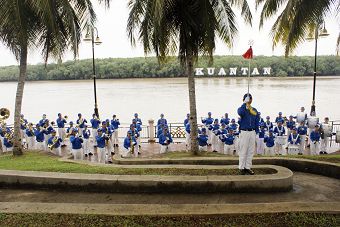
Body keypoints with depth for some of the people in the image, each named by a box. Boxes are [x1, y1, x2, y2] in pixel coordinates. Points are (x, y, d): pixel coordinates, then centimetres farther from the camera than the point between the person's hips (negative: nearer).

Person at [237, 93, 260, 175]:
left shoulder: (254, 110, 11)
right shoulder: (242, 109, -4)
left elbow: (257, 122, 14)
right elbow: (240, 112, -31)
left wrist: (256, 131, 6)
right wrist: (245, 103, -26)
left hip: (252, 132, 5)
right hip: (244, 132, -5)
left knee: (251, 151, 8)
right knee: (243, 151, 1)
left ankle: (248, 167, 18)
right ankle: (241, 167, 10)